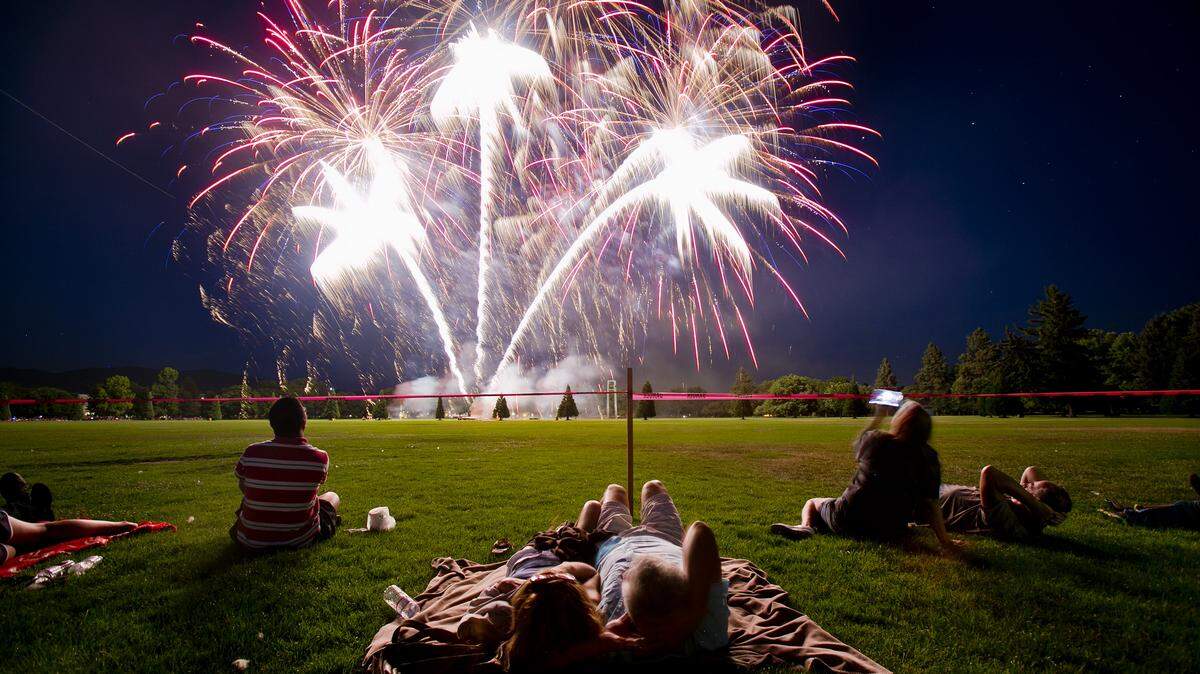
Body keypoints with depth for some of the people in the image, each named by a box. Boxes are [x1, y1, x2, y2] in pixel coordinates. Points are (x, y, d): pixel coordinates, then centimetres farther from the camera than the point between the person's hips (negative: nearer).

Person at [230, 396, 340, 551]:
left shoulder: (251, 453, -14)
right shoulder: (319, 458, -19)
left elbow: (242, 487, 6)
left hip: (252, 542, 2)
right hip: (301, 540, -2)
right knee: (332, 497, 27)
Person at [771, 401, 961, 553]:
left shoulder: (875, 439, -9)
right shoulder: (928, 458, -7)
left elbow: (858, 445, 16)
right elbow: (930, 505, -9)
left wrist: (878, 416, 24)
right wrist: (944, 540, 0)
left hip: (849, 522, -2)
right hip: (891, 532, 2)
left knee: (812, 502, 23)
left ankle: (805, 526, -10)